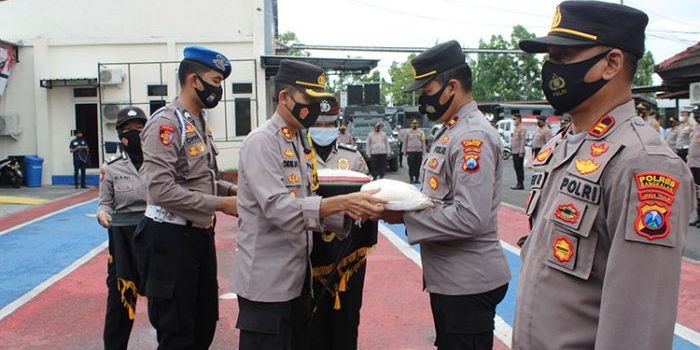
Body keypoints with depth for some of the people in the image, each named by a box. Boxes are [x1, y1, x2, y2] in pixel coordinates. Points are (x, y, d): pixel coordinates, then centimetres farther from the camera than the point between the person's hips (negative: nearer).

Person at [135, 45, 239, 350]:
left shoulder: (199, 123, 13)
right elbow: (162, 190, -25)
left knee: (205, 325, 20)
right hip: (170, 238, -9)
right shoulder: (166, 123, -16)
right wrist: (221, 204, -21)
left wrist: (231, 189, 2)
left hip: (200, 234, 9)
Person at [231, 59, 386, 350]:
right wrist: (342, 202, -31)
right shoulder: (261, 142, -15)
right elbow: (278, 208, -25)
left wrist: (349, 211, -9)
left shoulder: (302, 142, 12)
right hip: (266, 282, -8)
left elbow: (306, 204, 8)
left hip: (298, 277, 9)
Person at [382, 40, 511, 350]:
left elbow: (470, 218, -28)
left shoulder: (474, 137, -20)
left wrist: (404, 216, -21)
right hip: (448, 279, 10)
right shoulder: (450, 131, 11)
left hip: (468, 285, -9)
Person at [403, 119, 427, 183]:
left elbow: (423, 142, 12)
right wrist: (404, 151, 3)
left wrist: (423, 151, 6)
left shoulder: (421, 132, 11)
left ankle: (417, 179, 8)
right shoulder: (407, 132, 7)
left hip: (419, 151, 2)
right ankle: (411, 179, 3)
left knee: (418, 166, 1)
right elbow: (404, 142, 8)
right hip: (410, 151, -2)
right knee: (411, 166, -3)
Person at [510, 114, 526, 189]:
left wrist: (521, 152, -20)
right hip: (514, 152, 9)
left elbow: (523, 141, -16)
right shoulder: (515, 129, 18)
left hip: (519, 152, -9)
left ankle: (520, 184, -5)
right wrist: (511, 148, 19)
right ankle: (519, 183, 16)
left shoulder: (522, 129, -10)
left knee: (519, 167, -8)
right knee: (516, 167, 10)